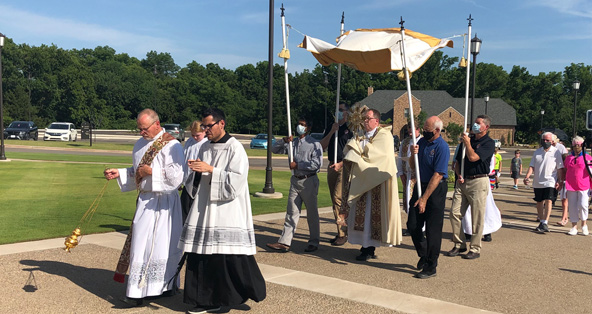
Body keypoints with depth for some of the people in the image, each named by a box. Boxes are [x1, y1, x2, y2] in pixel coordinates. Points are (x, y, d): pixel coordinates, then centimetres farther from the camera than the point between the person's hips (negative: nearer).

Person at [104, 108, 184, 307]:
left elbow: (176, 176, -19)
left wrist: (151, 171, -16)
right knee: (143, 243, 9)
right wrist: (119, 173, 5)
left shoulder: (171, 145, -13)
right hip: (145, 200, 8)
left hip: (162, 203, -8)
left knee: (160, 244, -3)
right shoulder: (141, 144, 12)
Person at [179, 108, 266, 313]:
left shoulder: (235, 149, -9)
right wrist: (196, 170, -5)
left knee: (232, 254, -4)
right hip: (205, 209, 7)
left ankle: (252, 289, 17)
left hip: (228, 210, -7)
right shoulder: (205, 147, 12)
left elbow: (236, 180, -17)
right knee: (204, 254, 6)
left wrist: (211, 169, -19)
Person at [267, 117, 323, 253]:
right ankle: (284, 242, 1)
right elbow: (275, 150, 16)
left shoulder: (314, 144, -6)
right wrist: (283, 141, -3)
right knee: (292, 212, 3)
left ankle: (314, 242, 17)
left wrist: (298, 165, -15)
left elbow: (317, 163, -18)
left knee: (312, 213, 5)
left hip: (309, 181, -5)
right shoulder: (293, 143, 12)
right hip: (295, 180, 6)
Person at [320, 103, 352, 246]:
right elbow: (322, 146, 7)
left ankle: (342, 233, -10)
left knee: (338, 198, -16)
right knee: (335, 201, 9)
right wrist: (331, 132, -5)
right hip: (332, 166, 7)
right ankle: (341, 232, 16)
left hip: (345, 166, -7)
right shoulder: (330, 128, 17)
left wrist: (341, 163, -16)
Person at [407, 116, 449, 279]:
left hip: (436, 189, -7)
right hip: (420, 185, 7)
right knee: (412, 225, 8)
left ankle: (431, 267, 11)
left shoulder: (442, 147, -16)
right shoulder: (422, 141, 6)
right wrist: (413, 155, -8)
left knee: (432, 229, 0)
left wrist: (424, 198, -20)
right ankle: (424, 255, 32)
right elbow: (413, 166, 15)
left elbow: (438, 175, -20)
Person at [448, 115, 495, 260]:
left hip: (478, 182, -6)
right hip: (463, 181, 6)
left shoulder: (489, 143, -4)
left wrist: (467, 142, -6)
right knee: (455, 213, 2)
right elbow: (458, 161, 19)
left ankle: (475, 249, 9)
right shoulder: (468, 139, 16)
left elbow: (473, 157, -19)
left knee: (477, 218, -1)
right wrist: (458, 174, 1)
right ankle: (459, 245, 14)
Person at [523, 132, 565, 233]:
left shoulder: (556, 152, 1)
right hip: (537, 182, 4)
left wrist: (560, 181, -7)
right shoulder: (537, 152, 10)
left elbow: (560, 168, 0)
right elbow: (532, 166, 9)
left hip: (550, 182, -4)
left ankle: (545, 223, -17)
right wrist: (527, 176, -6)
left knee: (548, 201, -15)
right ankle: (541, 221, 22)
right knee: (539, 202, 10)